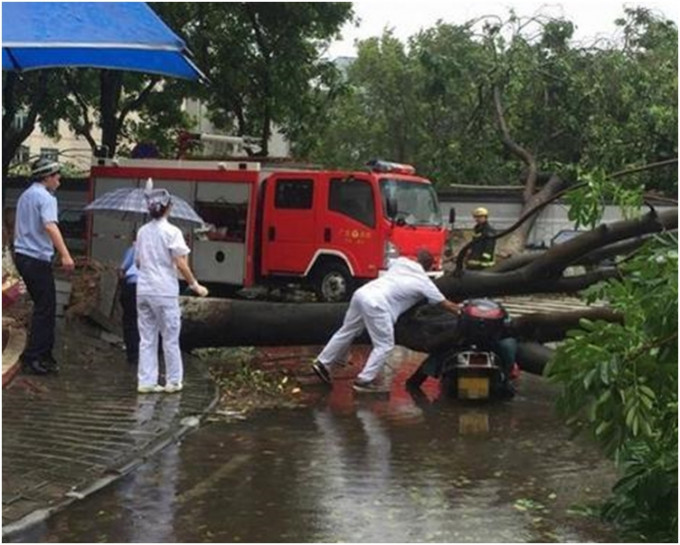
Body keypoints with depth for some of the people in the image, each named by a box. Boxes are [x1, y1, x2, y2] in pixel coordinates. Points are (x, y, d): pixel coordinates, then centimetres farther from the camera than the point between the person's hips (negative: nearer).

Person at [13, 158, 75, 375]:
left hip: (21, 255, 9)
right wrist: (65, 255, -37)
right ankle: (32, 357, -5)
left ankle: (43, 354, 18)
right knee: (45, 309, -5)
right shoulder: (45, 197, -11)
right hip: (37, 258, -9)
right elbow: (50, 226, -28)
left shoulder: (25, 195, 18)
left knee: (43, 306, 15)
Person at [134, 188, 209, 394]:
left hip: (143, 290, 5)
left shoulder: (142, 231, 8)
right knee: (170, 338, 5)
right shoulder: (171, 231, -9)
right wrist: (195, 285, -3)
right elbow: (180, 263, -12)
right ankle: (173, 381, 10)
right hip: (164, 291, -5)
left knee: (147, 338, 8)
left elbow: (137, 262, 14)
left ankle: (146, 381, 7)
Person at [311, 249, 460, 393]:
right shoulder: (424, 282, 8)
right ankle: (364, 381, 4)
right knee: (384, 345, 4)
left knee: (346, 331, 21)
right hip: (377, 304, -7)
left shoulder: (401, 261, 21)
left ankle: (323, 363, 27)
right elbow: (446, 304, 13)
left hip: (362, 293, 7)